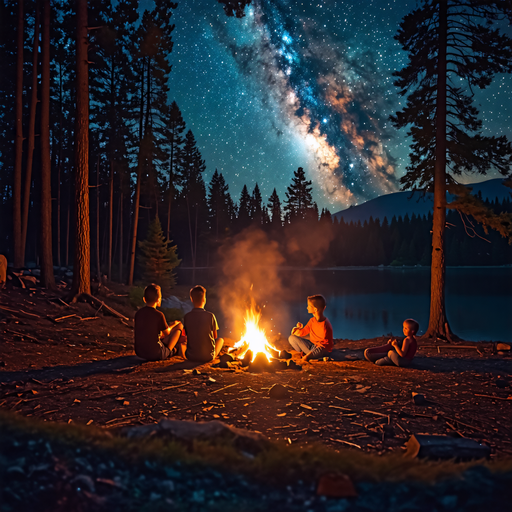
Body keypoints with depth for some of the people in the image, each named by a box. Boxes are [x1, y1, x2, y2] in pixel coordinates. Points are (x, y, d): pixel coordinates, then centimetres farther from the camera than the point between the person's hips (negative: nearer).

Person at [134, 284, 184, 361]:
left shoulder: (138, 313, 1)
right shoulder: (158, 314, -15)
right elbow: (167, 332, -1)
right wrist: (173, 325, 23)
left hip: (139, 353, 7)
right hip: (156, 354, -7)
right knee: (179, 325, 5)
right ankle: (169, 350, 18)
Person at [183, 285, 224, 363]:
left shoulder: (186, 317, -7)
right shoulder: (210, 316, -13)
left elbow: (187, 336, 5)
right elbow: (214, 336, 0)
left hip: (190, 357, 2)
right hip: (208, 357, -2)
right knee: (220, 339, 27)